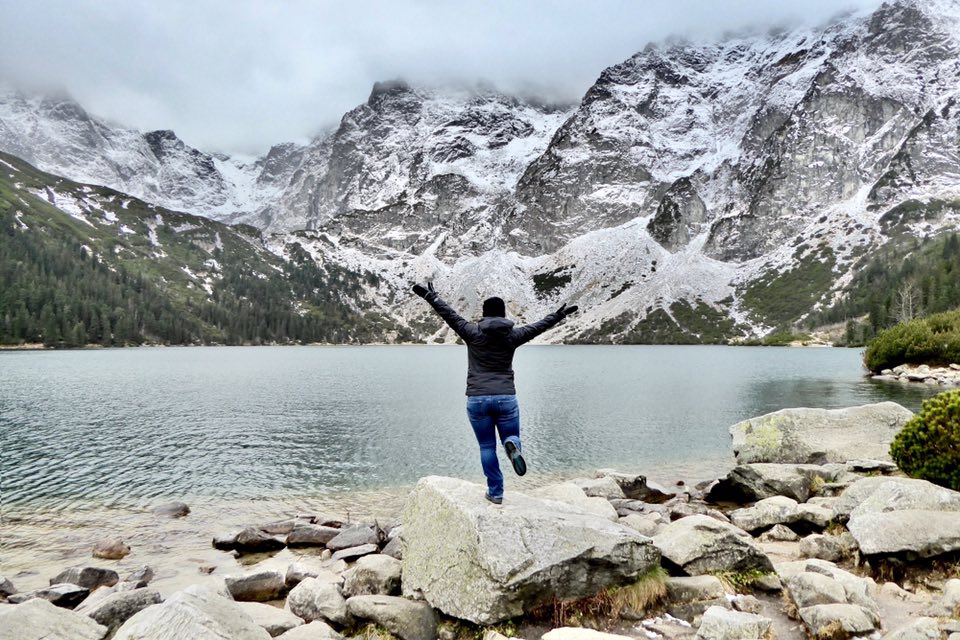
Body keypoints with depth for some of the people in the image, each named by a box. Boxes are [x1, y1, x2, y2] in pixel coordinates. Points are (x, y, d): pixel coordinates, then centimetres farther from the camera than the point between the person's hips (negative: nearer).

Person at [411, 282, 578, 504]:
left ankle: (495, 492, 11)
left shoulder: (473, 333, -1)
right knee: (512, 436, 17)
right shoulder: (512, 335, 2)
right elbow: (538, 326, 14)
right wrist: (559, 316, 29)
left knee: (487, 447, 10)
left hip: (477, 400, 0)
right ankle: (512, 445, -20)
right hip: (506, 398, 0)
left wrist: (430, 296, 12)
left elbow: (450, 315, 3)